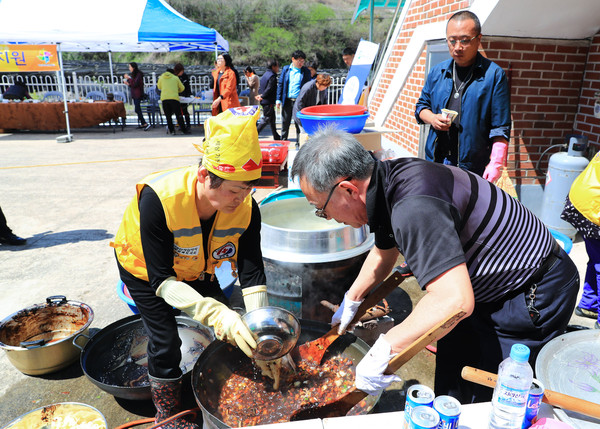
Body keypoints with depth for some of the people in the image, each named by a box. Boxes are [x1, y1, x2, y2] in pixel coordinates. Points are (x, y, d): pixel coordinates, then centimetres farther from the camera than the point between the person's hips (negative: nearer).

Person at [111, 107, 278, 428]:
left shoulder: (246, 208, -30)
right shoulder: (159, 199, -42)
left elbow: (252, 273, -24)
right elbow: (162, 280, -37)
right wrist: (218, 314, -46)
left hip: (197, 269, 4)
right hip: (143, 268, -3)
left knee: (228, 332, 3)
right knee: (165, 341, -7)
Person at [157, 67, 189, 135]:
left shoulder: (161, 78, 16)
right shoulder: (175, 78, 12)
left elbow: (159, 87, 29)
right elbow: (182, 88, 19)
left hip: (164, 98, 2)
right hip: (174, 98, -2)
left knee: (168, 116, 9)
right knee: (179, 115, 0)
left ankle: (171, 130, 9)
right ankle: (184, 130, -1)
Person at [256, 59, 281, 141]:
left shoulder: (265, 74, 15)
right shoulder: (272, 76, -15)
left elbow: (260, 87, 15)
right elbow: (269, 88, -21)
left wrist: (260, 95, 3)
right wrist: (262, 96, -11)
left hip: (264, 101, 10)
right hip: (268, 102, -10)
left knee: (272, 119, 16)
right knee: (266, 119, -5)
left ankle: (276, 137, 24)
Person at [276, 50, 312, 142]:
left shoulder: (306, 71, 3)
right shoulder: (286, 69, 8)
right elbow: (280, 84, 10)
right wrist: (279, 99, 4)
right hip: (287, 101, 2)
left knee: (299, 123, 1)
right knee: (285, 123, 9)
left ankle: (299, 143, 11)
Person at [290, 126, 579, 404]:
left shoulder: (414, 207, -37)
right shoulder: (387, 182, -4)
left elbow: (454, 301, -42)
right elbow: (384, 253, 14)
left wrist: (382, 352, -34)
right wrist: (351, 300, 24)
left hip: (532, 295, -9)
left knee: (480, 401, 1)